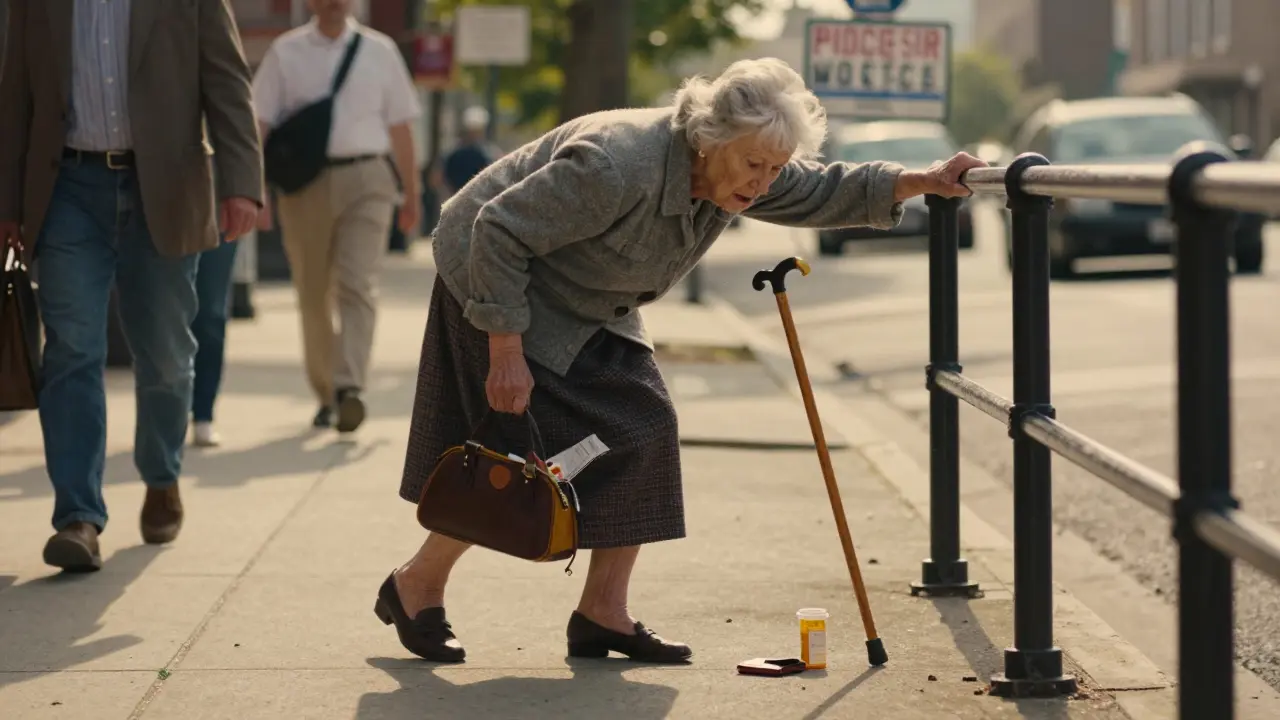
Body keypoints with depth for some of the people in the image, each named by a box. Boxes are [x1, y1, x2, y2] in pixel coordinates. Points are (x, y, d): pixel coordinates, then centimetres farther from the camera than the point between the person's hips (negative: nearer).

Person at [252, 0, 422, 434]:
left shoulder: (380, 52, 9)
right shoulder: (285, 53, 6)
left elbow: (400, 127, 13)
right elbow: (258, 124, 2)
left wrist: (412, 195, 13)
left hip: (365, 177, -1)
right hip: (306, 181, 1)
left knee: (358, 284, -15)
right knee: (313, 295, 7)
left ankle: (349, 387, -23)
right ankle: (324, 394, 19)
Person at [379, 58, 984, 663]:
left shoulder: (743, 175, -11)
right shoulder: (620, 166, -36)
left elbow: (823, 193, 2)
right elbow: (498, 231, -32)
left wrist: (921, 181, -14)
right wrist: (506, 355, -29)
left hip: (590, 311, 8)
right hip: (491, 279, -8)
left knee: (643, 429, -3)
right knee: (522, 449, -11)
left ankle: (602, 614, 2)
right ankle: (415, 585, 8)